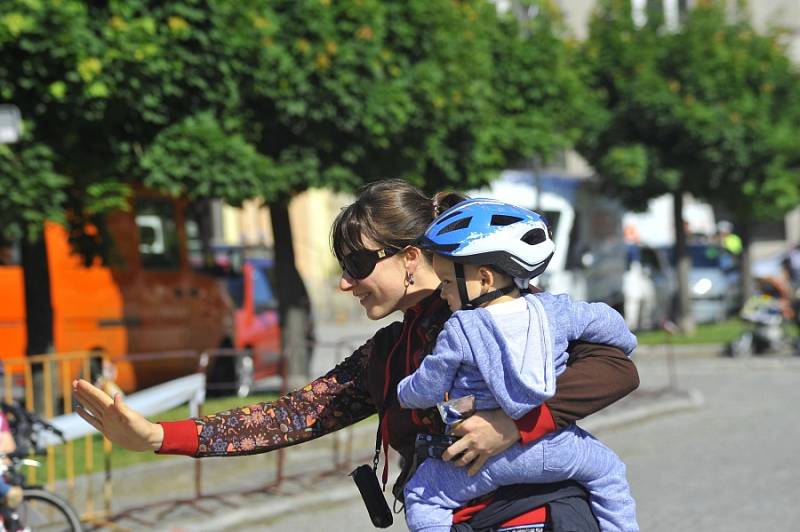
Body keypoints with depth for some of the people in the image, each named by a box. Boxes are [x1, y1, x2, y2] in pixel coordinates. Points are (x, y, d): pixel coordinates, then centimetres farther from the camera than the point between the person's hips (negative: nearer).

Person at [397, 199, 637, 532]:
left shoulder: (459, 331, -8)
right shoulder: (554, 310, 2)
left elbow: (429, 389, -1)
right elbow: (606, 322, 14)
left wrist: (404, 393, 23)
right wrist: (624, 346, 37)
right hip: (556, 448, 4)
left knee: (422, 496, 10)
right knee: (607, 472, 29)